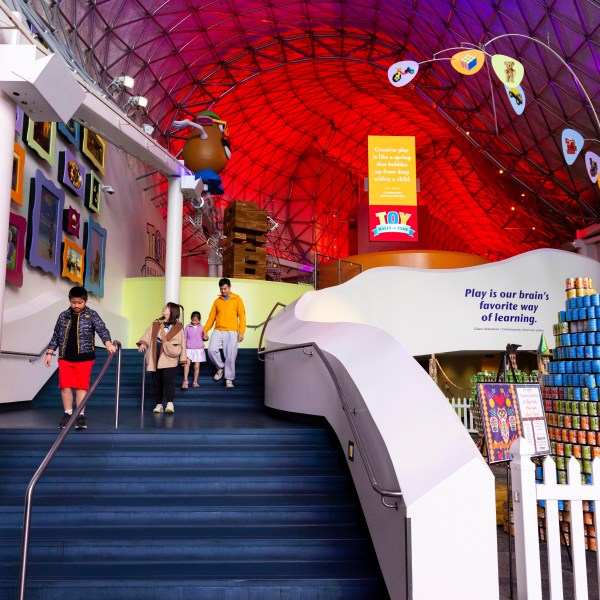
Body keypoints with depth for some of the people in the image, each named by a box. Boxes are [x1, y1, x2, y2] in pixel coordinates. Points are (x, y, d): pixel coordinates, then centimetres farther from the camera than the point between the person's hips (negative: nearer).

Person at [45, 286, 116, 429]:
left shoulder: (92, 315, -3)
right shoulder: (63, 316, 8)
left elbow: (102, 329, -16)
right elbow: (56, 336, 14)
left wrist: (108, 343, -34)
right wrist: (49, 353, 10)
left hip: (84, 358, -3)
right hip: (65, 358, 3)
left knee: (81, 387, -1)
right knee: (65, 386, 3)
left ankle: (80, 416, 5)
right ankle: (68, 413, 16)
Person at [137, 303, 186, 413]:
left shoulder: (178, 326, 3)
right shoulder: (156, 323, 13)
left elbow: (182, 342, 3)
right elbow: (148, 334, 6)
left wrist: (183, 358, 0)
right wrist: (143, 343, -14)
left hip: (169, 357, -4)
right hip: (155, 356, 4)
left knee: (168, 379, -13)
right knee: (156, 381, 7)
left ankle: (170, 404, -9)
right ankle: (159, 404, 15)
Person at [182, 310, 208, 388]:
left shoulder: (201, 328, 3)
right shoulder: (188, 327, 2)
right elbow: (184, 338, 6)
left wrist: (205, 338, -9)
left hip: (199, 350, 1)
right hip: (189, 349, -1)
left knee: (197, 366, 3)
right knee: (187, 363, -21)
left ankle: (195, 382, 18)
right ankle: (185, 381, -22)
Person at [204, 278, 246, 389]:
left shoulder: (237, 299, 6)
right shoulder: (217, 301, 15)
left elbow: (242, 316, 2)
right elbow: (211, 317, 13)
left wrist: (241, 332, -8)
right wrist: (205, 330, 4)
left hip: (231, 332, -3)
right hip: (218, 331, 3)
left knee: (230, 356, -6)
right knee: (211, 350, -16)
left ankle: (229, 379, 6)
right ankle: (220, 367, 10)